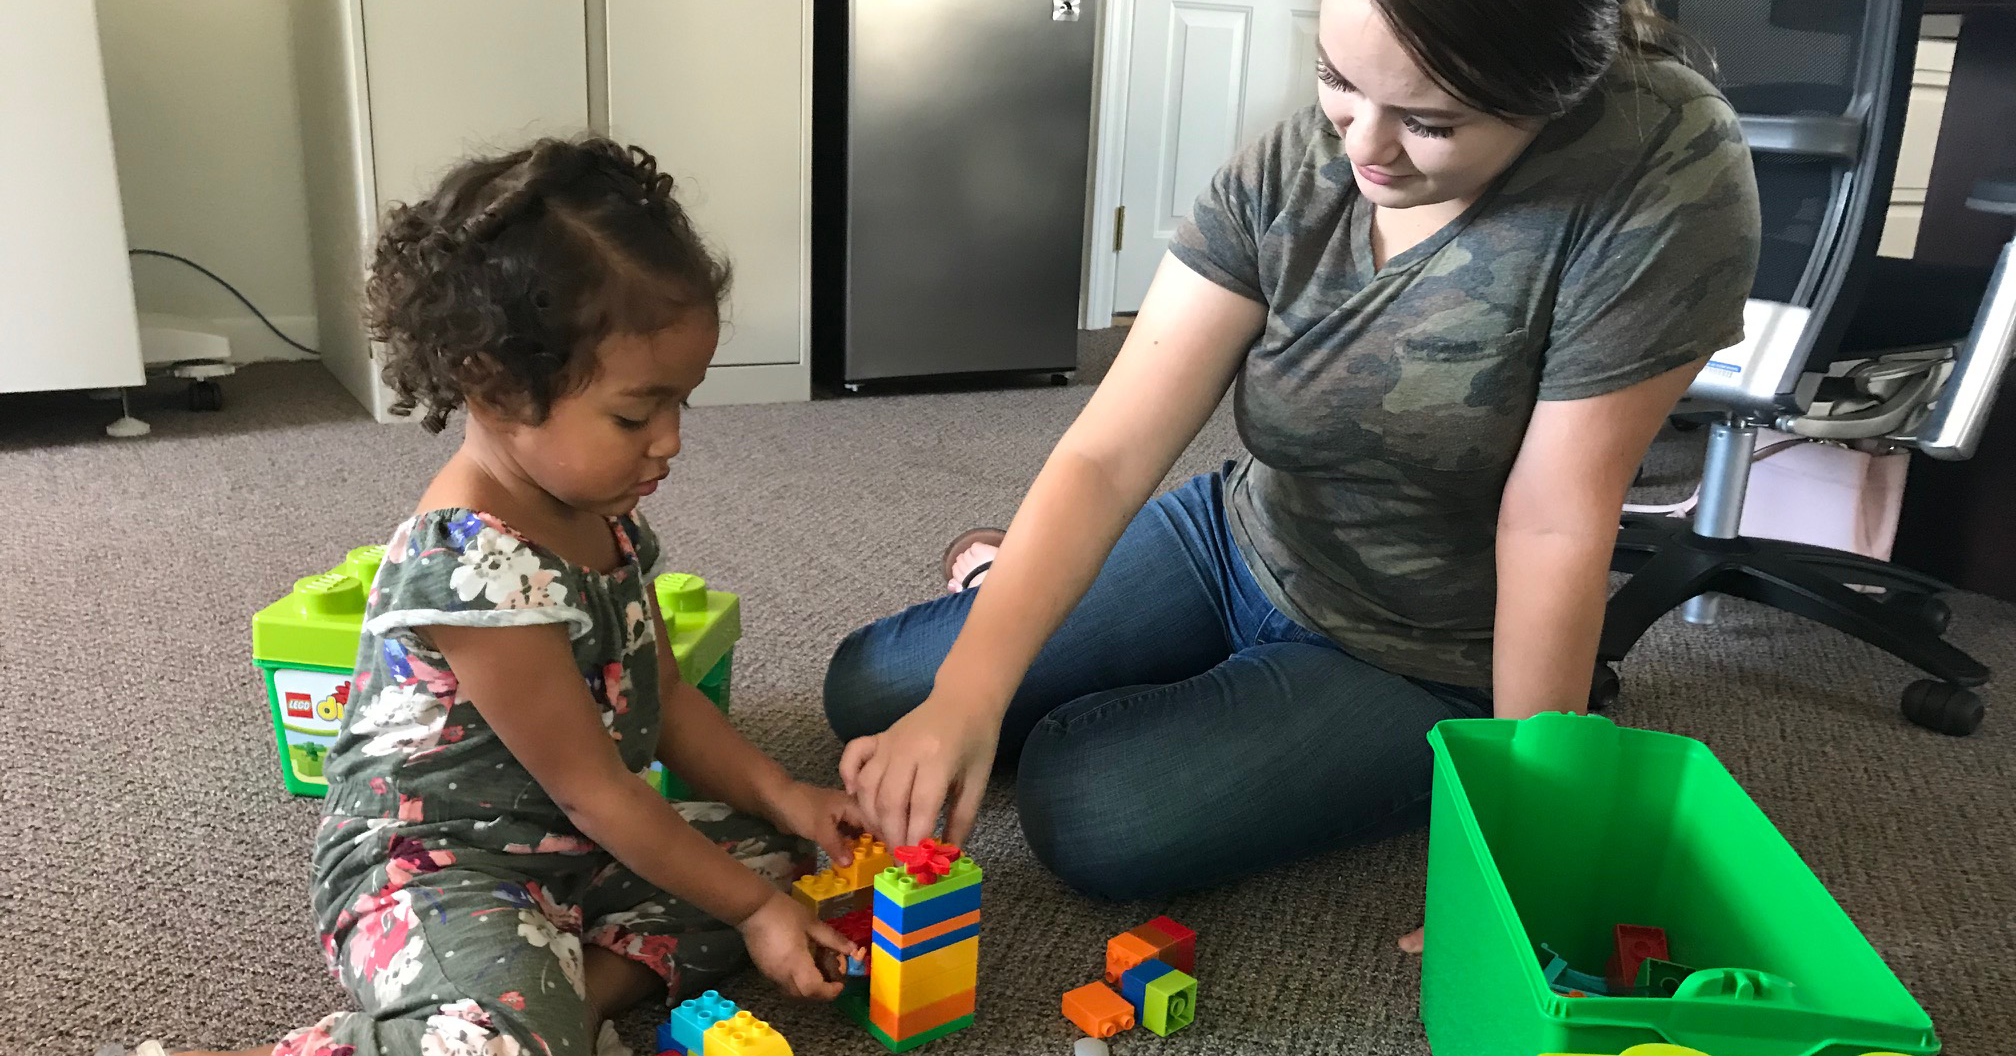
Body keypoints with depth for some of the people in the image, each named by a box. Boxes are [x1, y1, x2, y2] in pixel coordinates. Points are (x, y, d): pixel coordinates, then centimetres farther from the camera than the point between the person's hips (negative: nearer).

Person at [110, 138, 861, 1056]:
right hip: (430, 867, -10)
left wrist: (782, 797, 0)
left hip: (574, 845, 10)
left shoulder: (602, 511, 2)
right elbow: (595, 790, -19)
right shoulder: (480, 570, -26)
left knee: (767, 847, 6)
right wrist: (750, 911, -11)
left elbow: (663, 695, 11)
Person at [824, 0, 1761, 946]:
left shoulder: (1672, 166, -27)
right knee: (872, 693, -2)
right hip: (1234, 543, 3)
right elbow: (1108, 453, -21)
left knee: (1087, 814, -25)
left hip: (1427, 663, -3)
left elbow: (1554, 529, -24)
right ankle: (1011, 577, 30)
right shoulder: (1288, 169, -17)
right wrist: (968, 689, -33)